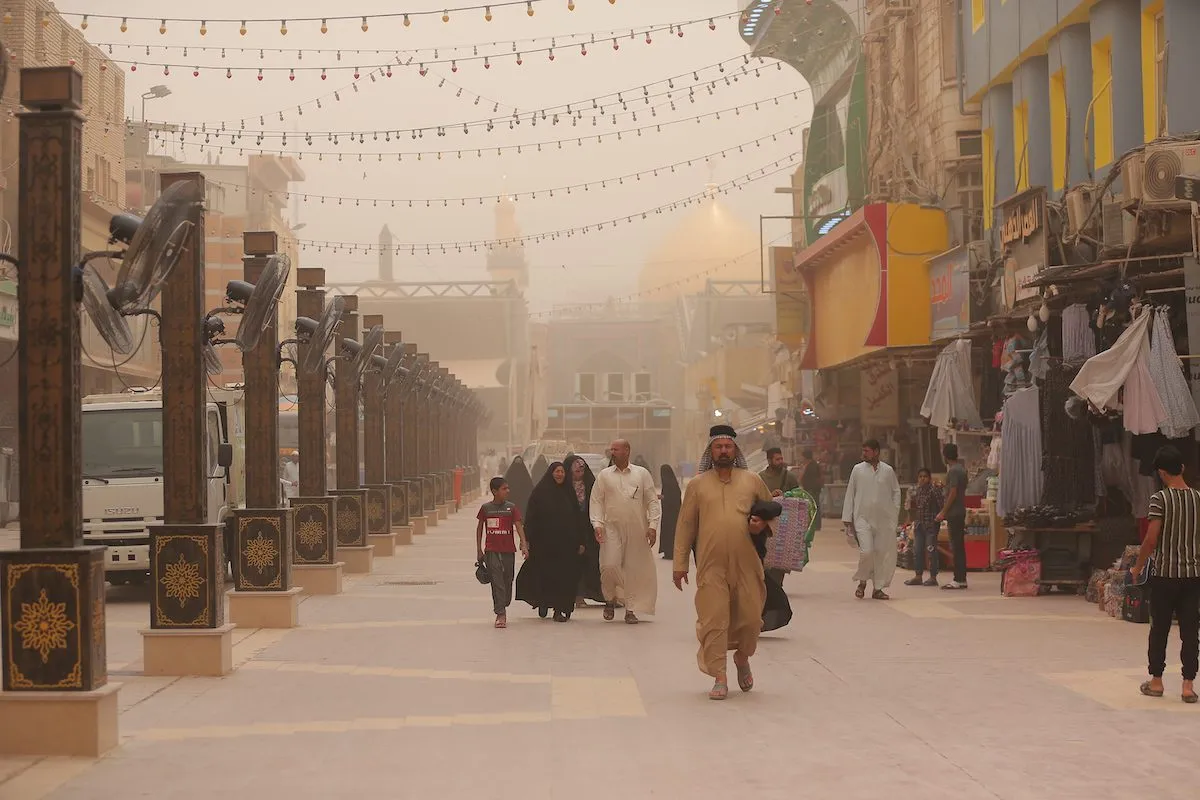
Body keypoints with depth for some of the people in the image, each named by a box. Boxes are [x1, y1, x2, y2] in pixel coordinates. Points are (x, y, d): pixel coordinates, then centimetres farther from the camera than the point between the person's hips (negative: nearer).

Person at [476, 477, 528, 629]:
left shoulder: (511, 507, 0)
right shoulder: (486, 508, 1)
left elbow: (518, 526, -7)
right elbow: (480, 528, 10)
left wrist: (524, 544, -19)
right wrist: (479, 550, 10)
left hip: (508, 550, 1)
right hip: (491, 551, -1)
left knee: (507, 581, 11)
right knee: (497, 581, -9)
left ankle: (503, 607, 32)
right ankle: (501, 614, -11)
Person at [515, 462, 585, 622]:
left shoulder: (569, 493, 10)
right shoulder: (540, 492, 0)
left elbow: (576, 519, 11)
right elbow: (531, 518, -4)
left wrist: (580, 542, 6)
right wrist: (529, 541, -11)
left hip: (567, 542, 3)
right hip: (545, 542, -3)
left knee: (564, 576, -1)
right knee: (545, 575, 1)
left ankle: (559, 610, 5)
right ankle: (543, 603, 24)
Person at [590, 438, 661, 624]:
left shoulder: (642, 474, 7)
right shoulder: (604, 475, 9)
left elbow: (652, 501, 7)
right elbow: (596, 501, 7)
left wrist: (653, 525, -3)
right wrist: (597, 524, -6)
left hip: (637, 531, 0)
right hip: (612, 529, 0)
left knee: (634, 570, 1)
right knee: (609, 566, -13)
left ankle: (630, 609, 11)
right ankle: (610, 599, 12)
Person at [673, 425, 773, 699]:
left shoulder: (752, 481, 9)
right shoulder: (698, 484, 7)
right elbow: (685, 526, 9)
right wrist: (680, 563, 6)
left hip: (746, 563, 1)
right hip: (711, 565, -1)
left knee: (750, 618, 3)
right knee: (713, 620, -5)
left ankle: (742, 657, 33)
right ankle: (719, 677, 3)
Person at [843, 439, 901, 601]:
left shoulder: (888, 471, 5)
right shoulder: (858, 470, 3)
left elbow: (896, 491, 15)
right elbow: (850, 494, 7)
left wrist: (895, 512, 3)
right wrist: (847, 519, 3)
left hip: (884, 519, 2)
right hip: (863, 518, -2)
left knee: (884, 554, 1)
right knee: (866, 551, -15)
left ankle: (878, 588, 14)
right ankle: (862, 582, 10)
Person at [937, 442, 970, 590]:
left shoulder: (953, 471, -14)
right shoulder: (962, 469, 15)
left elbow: (953, 493, -19)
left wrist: (943, 512, -17)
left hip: (954, 512, -9)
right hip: (961, 511, 9)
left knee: (956, 546, -8)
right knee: (959, 546, 11)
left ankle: (959, 580, -8)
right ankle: (961, 579, 14)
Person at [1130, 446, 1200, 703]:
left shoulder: (1160, 499, -11)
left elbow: (1151, 539, -14)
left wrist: (1137, 567, -1)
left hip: (1164, 574, -3)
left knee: (1159, 629, 9)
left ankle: (1156, 681, 17)